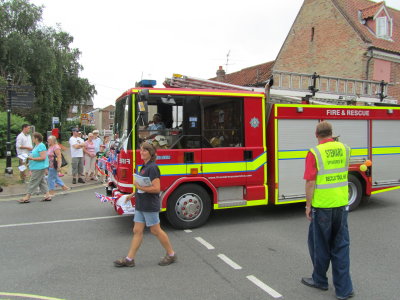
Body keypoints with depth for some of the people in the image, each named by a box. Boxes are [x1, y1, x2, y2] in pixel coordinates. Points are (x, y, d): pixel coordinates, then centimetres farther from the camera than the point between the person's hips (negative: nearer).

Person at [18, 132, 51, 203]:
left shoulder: (41, 146, -17)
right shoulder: (37, 146, 14)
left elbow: (43, 157, -23)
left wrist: (32, 158, -22)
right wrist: (30, 157, 10)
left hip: (39, 168, -10)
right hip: (37, 167, 10)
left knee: (33, 182, -4)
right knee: (42, 182, 11)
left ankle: (27, 197, 3)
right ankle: (48, 196, 14)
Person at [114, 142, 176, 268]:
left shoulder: (152, 168, -18)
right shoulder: (144, 167, 11)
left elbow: (156, 188, -24)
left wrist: (139, 187, -22)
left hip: (150, 206, -9)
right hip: (141, 205, 9)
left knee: (156, 230, 3)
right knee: (137, 231, 10)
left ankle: (171, 254, 19)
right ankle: (129, 259, 17)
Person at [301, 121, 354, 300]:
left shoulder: (315, 153, -13)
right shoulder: (344, 149, 3)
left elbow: (310, 183, -15)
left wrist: (308, 206, -5)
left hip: (322, 206, -4)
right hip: (342, 204, 5)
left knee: (320, 244, 13)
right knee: (341, 245, 12)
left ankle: (320, 280, 29)